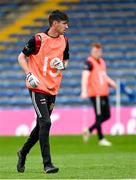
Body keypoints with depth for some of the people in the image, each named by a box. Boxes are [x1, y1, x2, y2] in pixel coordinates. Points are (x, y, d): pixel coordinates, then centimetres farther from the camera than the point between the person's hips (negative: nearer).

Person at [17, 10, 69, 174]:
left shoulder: (64, 40, 9)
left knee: (41, 125, 13)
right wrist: (29, 74, -16)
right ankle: (47, 164, -15)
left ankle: (23, 153, 34)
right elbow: (21, 57, -2)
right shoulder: (38, 39, -9)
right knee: (45, 123, -16)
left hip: (53, 89, 7)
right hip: (37, 88, -7)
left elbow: (66, 60, 23)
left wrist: (63, 65, 0)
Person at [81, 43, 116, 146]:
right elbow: (85, 77, -19)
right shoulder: (89, 63, -10)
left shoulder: (102, 62, 16)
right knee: (99, 116, -4)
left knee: (107, 115, 11)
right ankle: (101, 139, 4)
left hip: (104, 93, 9)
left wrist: (111, 82, 7)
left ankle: (89, 130, 21)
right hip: (96, 93, -9)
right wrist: (84, 91, -30)